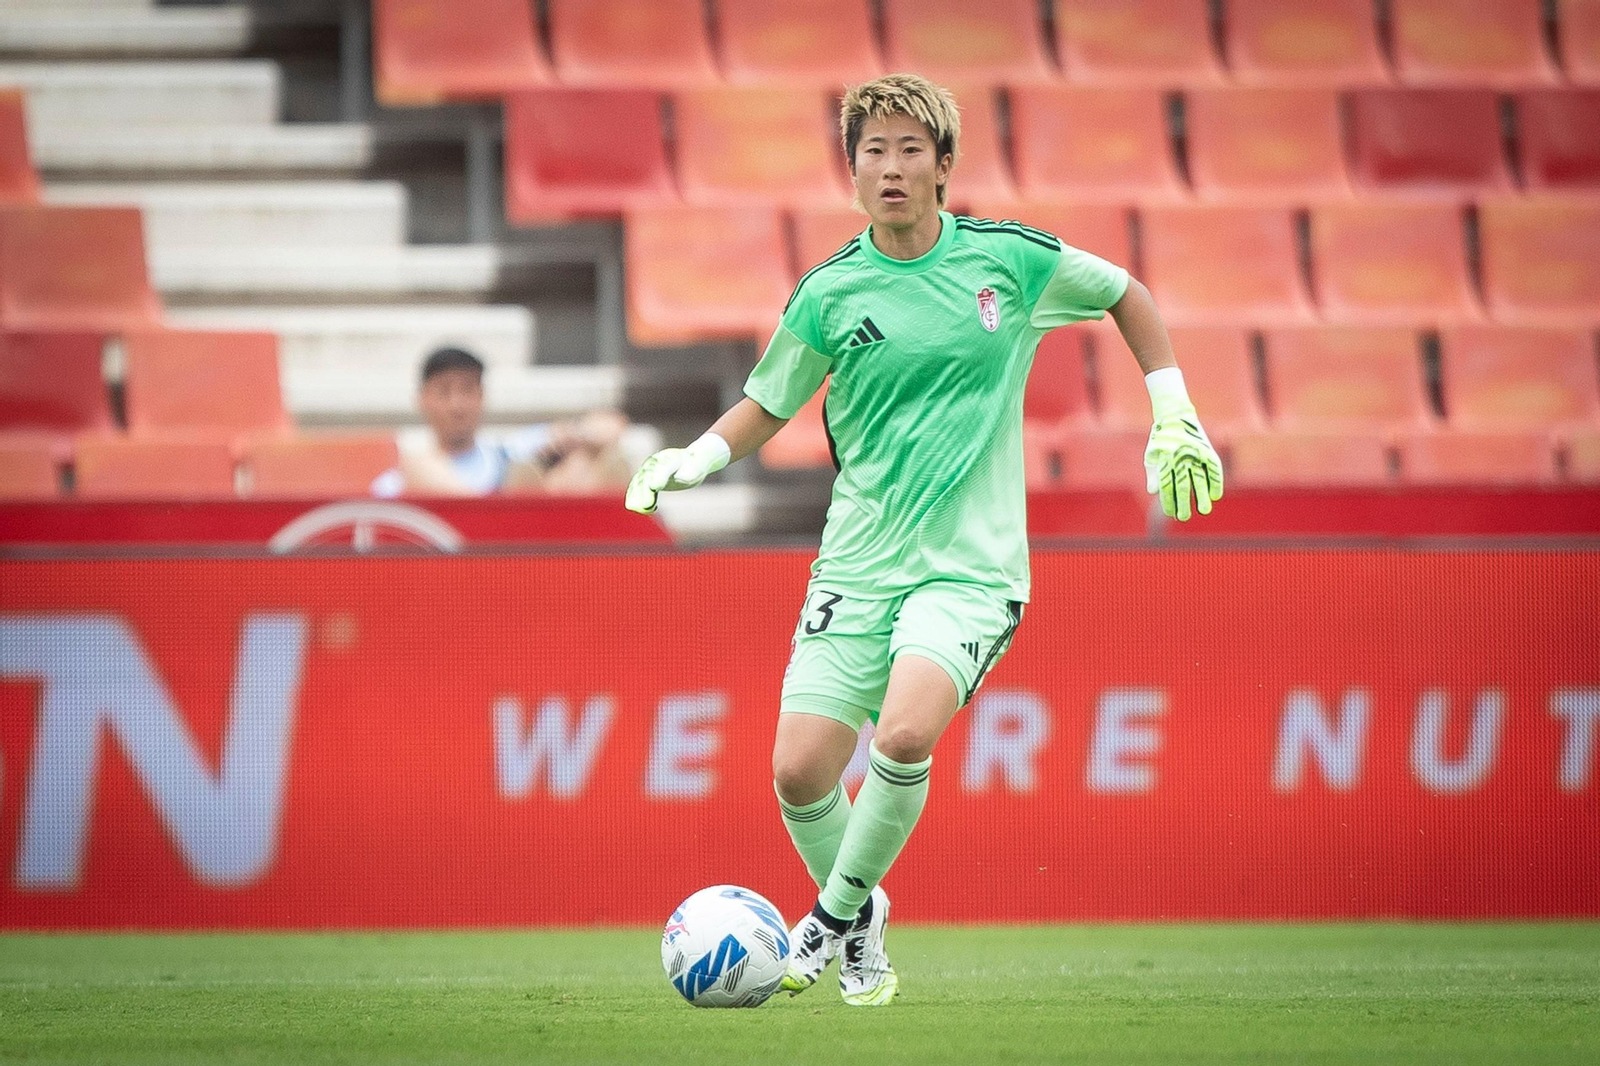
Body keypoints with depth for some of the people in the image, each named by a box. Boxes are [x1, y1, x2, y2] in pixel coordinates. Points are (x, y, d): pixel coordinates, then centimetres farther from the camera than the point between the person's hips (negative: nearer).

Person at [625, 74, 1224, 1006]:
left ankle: (841, 910, -2)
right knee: (800, 771, -8)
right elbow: (767, 406, 13)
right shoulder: (828, 296, -1)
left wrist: (1175, 421, 10)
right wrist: (689, 462, -5)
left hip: (970, 563, -2)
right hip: (858, 566, 2)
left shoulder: (1010, 259, -2)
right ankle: (859, 925, 22)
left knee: (905, 734, -27)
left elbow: (1127, 297, 15)